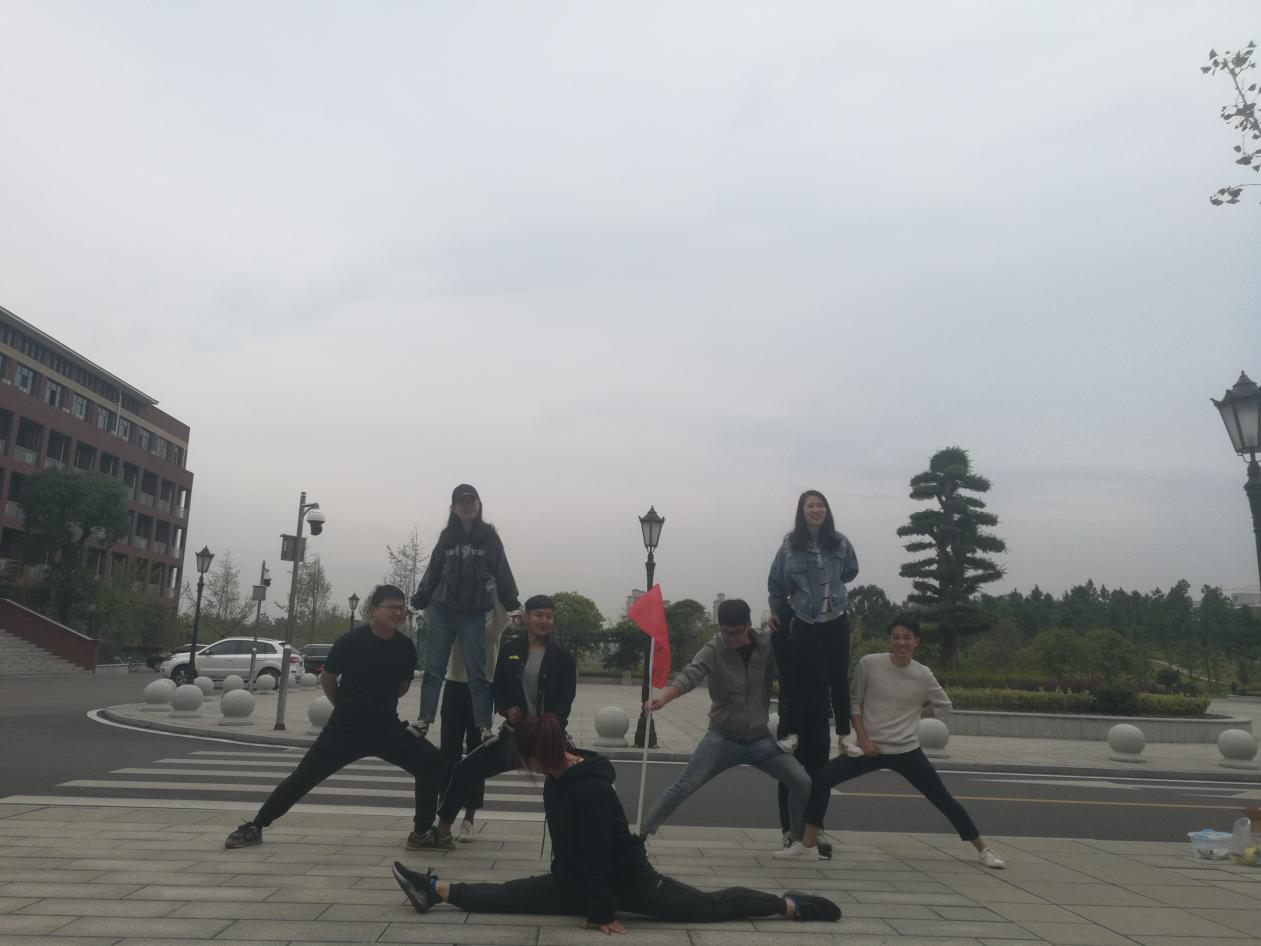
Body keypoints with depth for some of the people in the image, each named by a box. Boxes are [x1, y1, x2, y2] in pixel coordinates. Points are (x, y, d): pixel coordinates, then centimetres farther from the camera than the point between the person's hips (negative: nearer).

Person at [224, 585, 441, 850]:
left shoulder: (405, 647, -5)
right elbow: (327, 678, 0)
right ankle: (254, 826, 22)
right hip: (346, 728, -3)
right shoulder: (351, 641, -16)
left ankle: (422, 830, 3)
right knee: (303, 776, 1)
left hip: (387, 727, 3)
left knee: (433, 763, -11)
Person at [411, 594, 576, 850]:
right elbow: (498, 690, 8)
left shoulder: (562, 657, -1)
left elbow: (565, 700, -5)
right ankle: (442, 830, 15)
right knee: (466, 770, -2)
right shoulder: (510, 651, 4)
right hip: (515, 732, 2)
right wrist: (507, 710, -13)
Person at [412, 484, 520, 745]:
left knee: (477, 674, -1)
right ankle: (424, 721, 7)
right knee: (434, 670, 3)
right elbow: (432, 572, 11)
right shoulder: (447, 537, 7)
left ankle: (484, 727, 0)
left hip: (474, 615, -2)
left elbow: (502, 573, 0)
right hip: (441, 611, 2)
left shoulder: (489, 536, 2)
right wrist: (418, 601, 6)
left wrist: (513, 605, -5)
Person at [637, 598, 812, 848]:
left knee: (803, 782, -3)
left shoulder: (766, 645, -4)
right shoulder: (713, 650, -15)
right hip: (722, 738, -3)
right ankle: (642, 831, 1)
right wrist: (663, 698, -47)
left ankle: (800, 837, 19)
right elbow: (690, 676, -32)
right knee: (685, 786, -10)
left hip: (760, 739, 3)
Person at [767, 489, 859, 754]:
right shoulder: (789, 545, -9)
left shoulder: (840, 543, -6)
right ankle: (791, 731, 15)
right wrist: (776, 612, 13)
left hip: (836, 621, 2)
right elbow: (776, 583, 4)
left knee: (838, 678, 7)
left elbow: (850, 572, 14)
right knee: (799, 677, 2)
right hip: (803, 621, -1)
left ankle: (844, 733, 19)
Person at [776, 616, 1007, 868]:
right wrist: (863, 738, -7)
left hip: (907, 751, 0)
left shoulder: (924, 675, -6)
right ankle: (807, 845, -1)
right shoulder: (869, 663, -10)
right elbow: (854, 702, 1)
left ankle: (983, 849, 26)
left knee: (942, 798, 4)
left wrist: (915, 714, 1)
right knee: (821, 779, -13)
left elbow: (945, 706, 13)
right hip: (871, 748, 0)